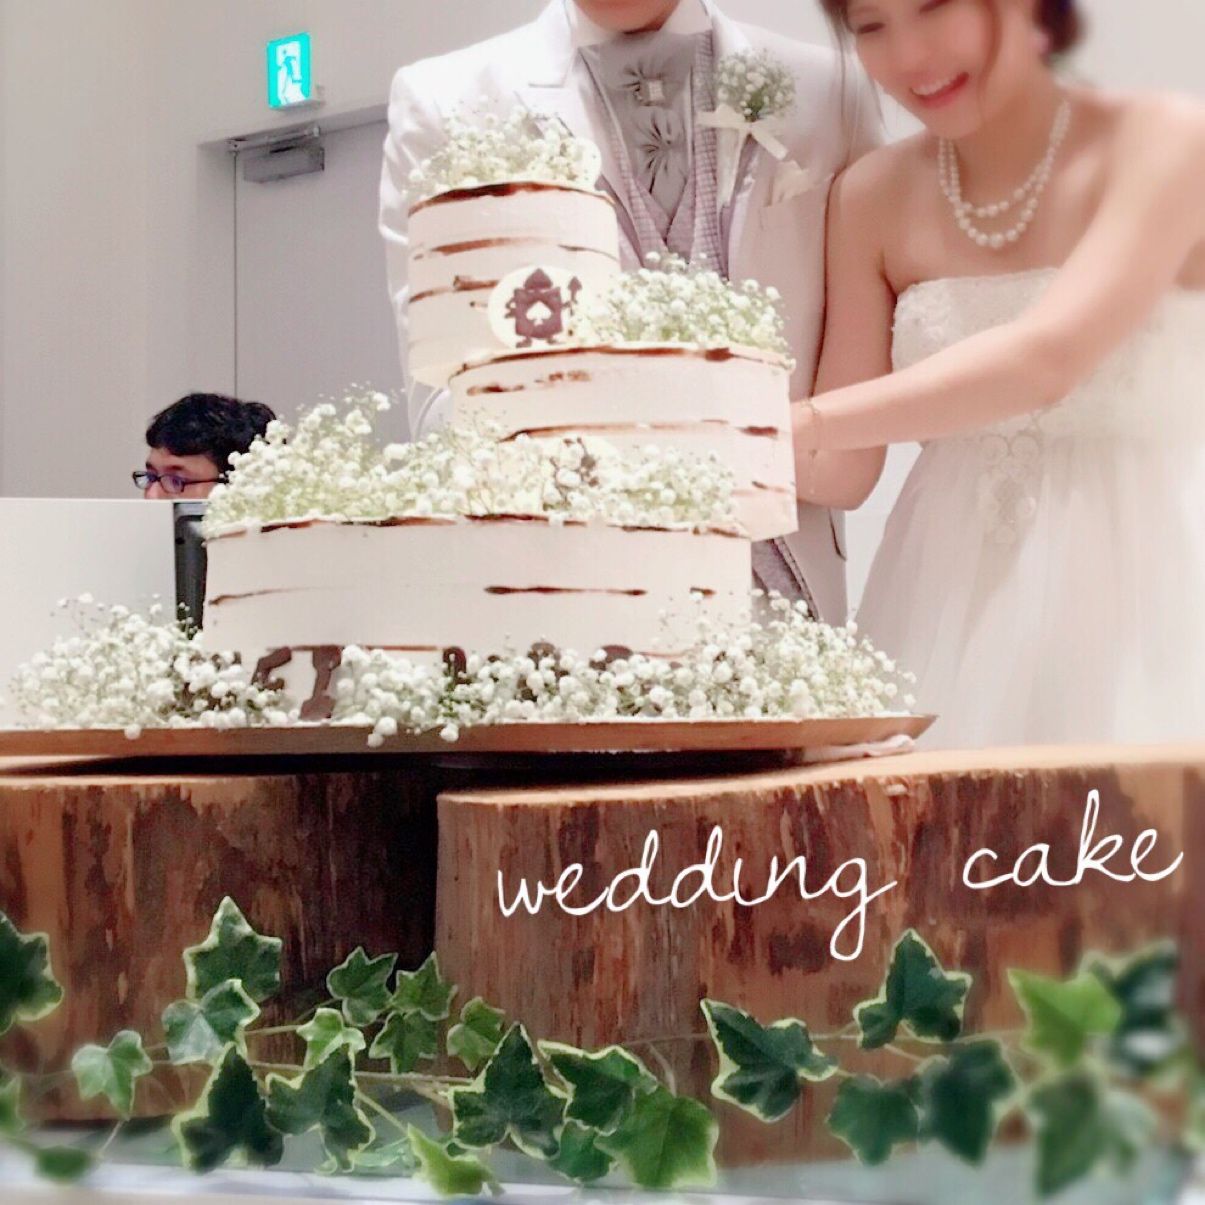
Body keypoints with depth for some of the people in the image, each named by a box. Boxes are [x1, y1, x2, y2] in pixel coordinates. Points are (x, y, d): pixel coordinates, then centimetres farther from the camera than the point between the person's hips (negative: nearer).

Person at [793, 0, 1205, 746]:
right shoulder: (872, 199, 6)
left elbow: (1049, 359, -22)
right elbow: (847, 475, 1)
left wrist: (807, 425, -29)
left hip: (1137, 599, -3)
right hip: (950, 610, 3)